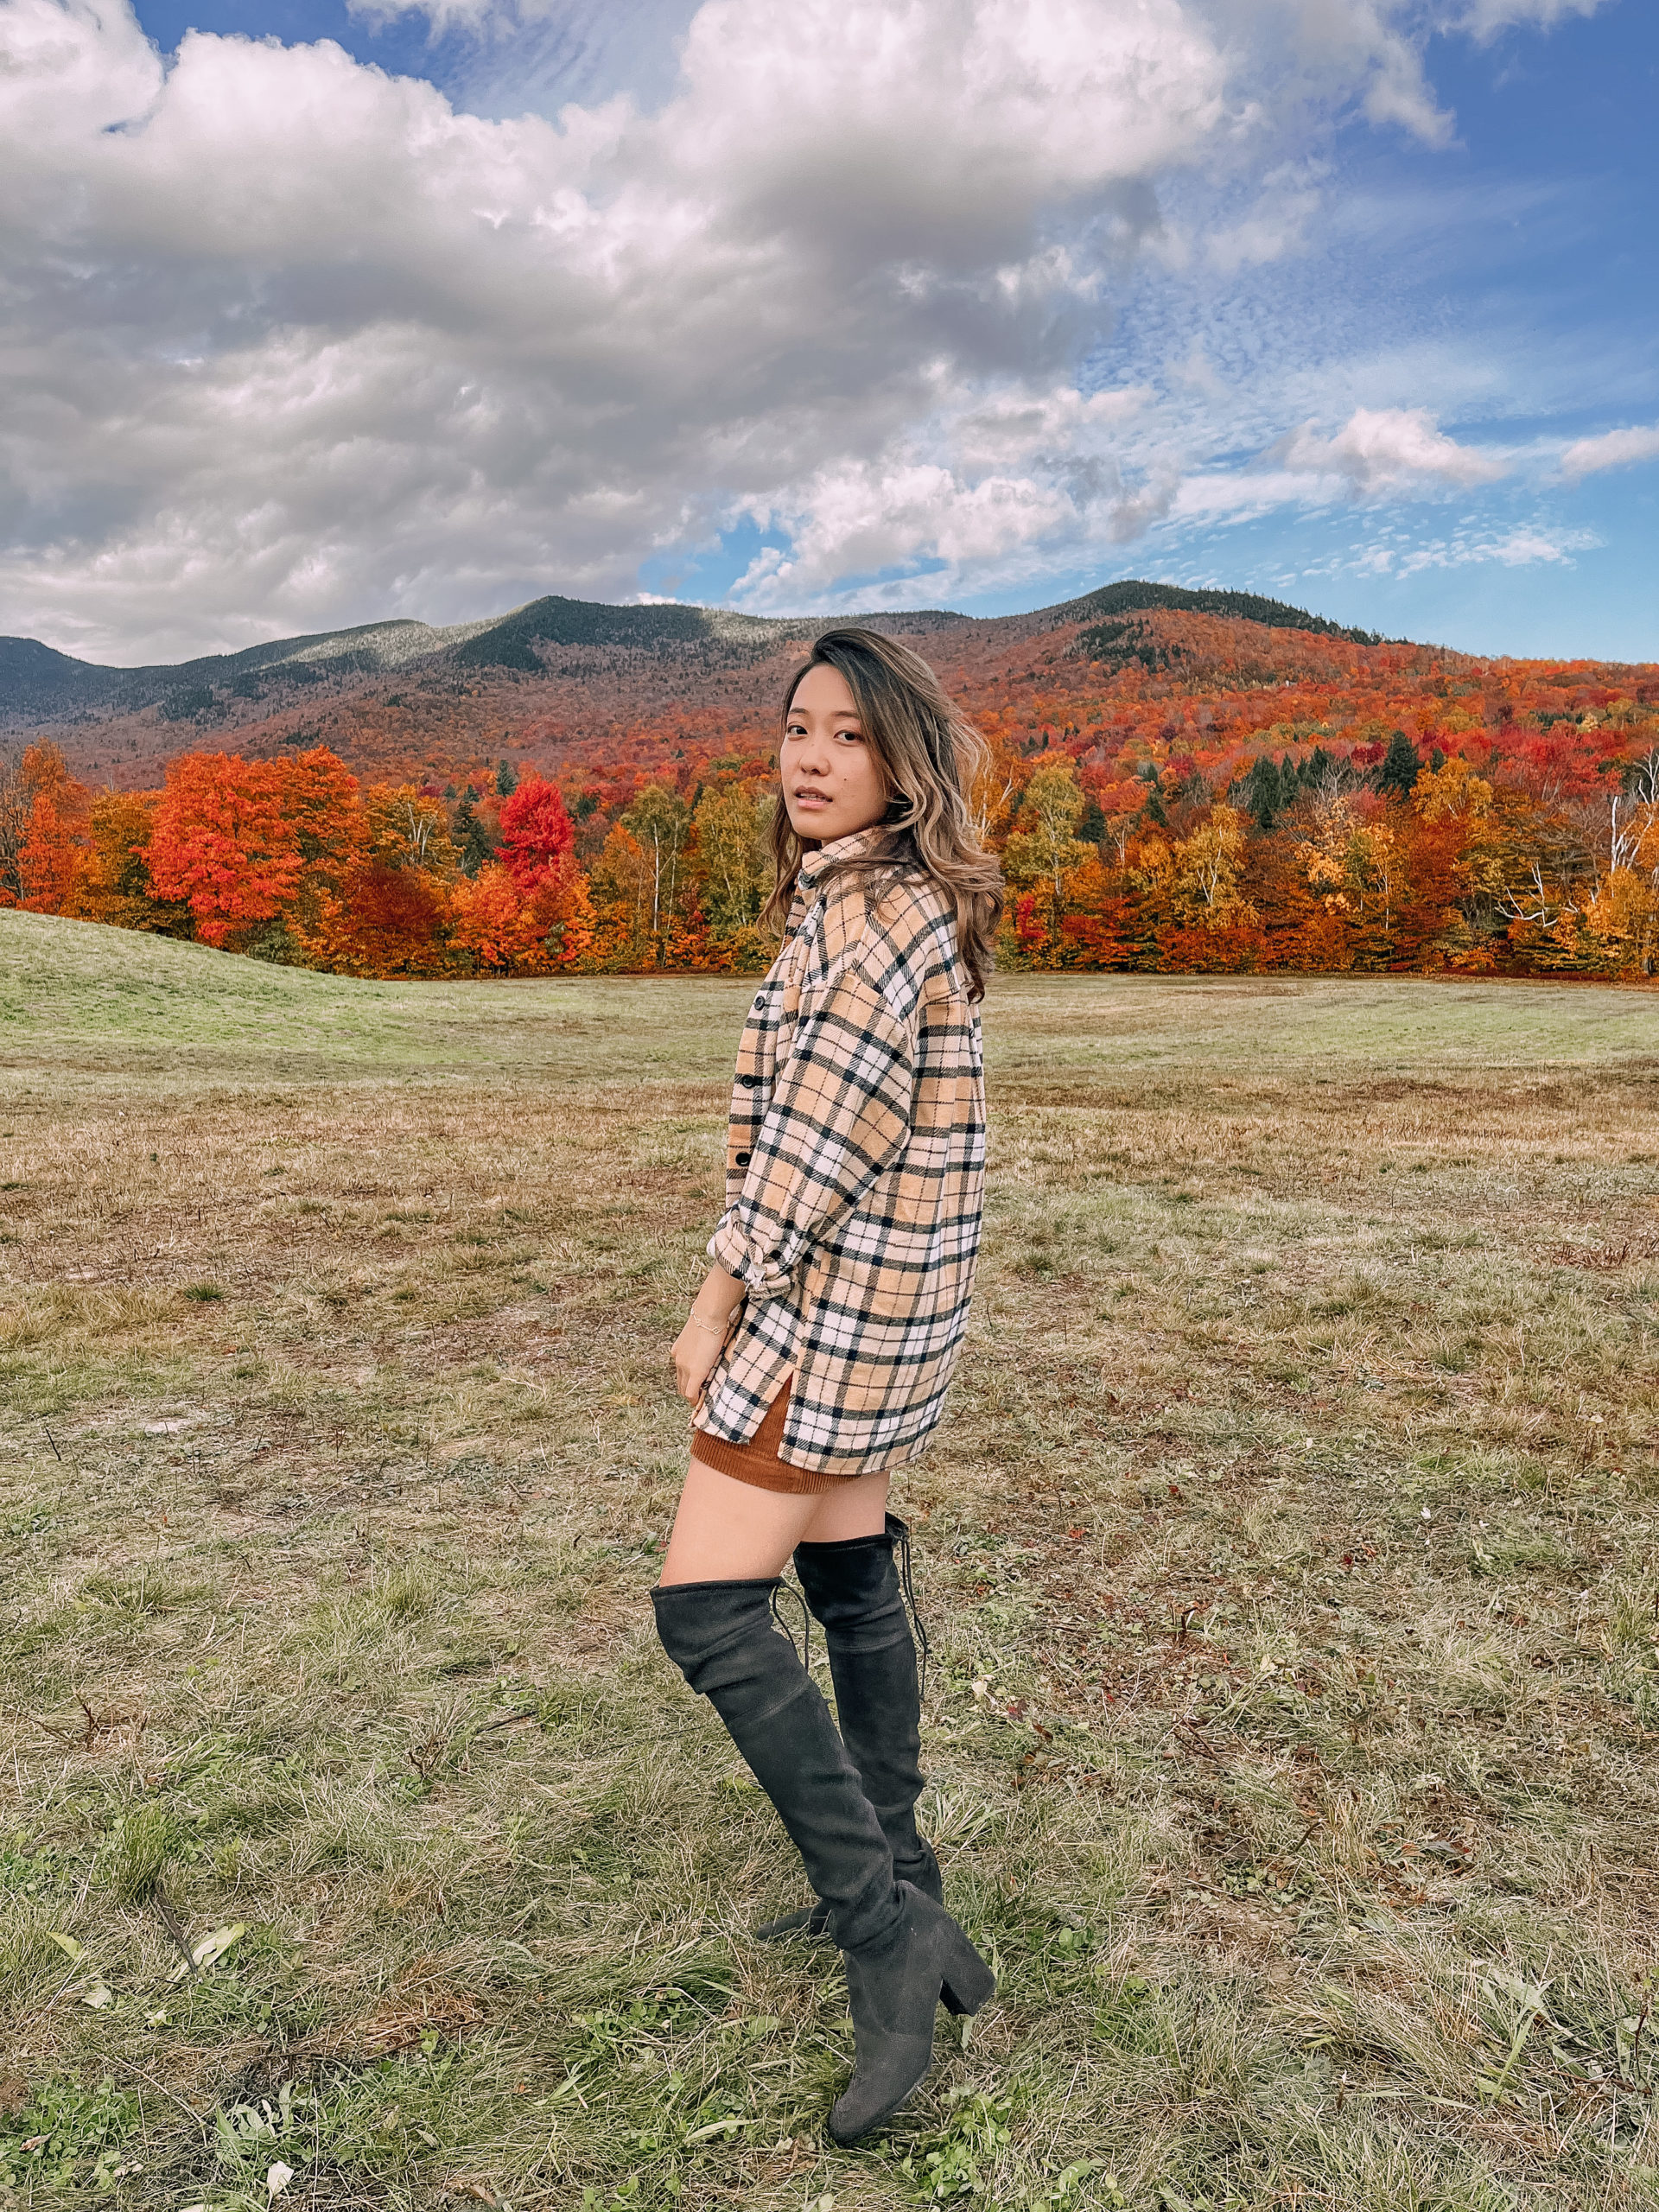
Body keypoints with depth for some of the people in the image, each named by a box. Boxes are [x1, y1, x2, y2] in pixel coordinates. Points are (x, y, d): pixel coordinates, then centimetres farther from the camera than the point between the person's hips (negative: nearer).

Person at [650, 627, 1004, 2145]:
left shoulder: (880, 914, -18)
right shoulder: (859, 900, 12)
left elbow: (817, 1143, -21)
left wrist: (714, 1310, -12)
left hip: (833, 1303, -10)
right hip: (868, 1307, 10)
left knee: (705, 1610, -8)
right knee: (851, 1583, 17)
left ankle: (890, 1929, 0)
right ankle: (894, 1884, 33)